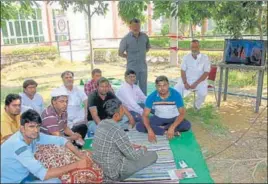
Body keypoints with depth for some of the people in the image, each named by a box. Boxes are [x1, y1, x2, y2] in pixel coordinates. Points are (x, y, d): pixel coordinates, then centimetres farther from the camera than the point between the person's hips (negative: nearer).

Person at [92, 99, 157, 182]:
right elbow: (133, 156, -17)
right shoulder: (117, 131, -27)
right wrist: (143, 149, 4)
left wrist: (130, 146, 13)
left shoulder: (102, 123, -1)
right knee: (153, 155, -3)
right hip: (113, 172, -8)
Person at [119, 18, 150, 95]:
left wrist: (141, 54, 8)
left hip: (143, 66, 4)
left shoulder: (144, 36, 3)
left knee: (143, 87, 11)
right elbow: (120, 53, -2)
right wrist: (130, 57, 3)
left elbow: (148, 47, 20)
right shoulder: (126, 39, -7)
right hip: (132, 67, -3)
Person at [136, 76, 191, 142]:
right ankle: (166, 132, -25)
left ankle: (161, 128, -19)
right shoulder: (152, 97, -20)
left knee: (187, 125, -32)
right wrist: (150, 130, -37)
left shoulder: (176, 95, -24)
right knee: (139, 126, -23)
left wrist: (172, 127, -39)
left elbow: (182, 113, -24)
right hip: (158, 118, 1)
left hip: (173, 118, -1)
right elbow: (145, 115, -20)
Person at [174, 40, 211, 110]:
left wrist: (196, 83, -18)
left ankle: (197, 107, -1)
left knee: (203, 93, -30)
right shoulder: (186, 57, 6)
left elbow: (206, 73, -7)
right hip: (187, 80, 2)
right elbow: (183, 71, 2)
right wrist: (185, 83, -15)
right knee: (176, 89, -23)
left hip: (200, 81, -2)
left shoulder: (205, 58, -1)